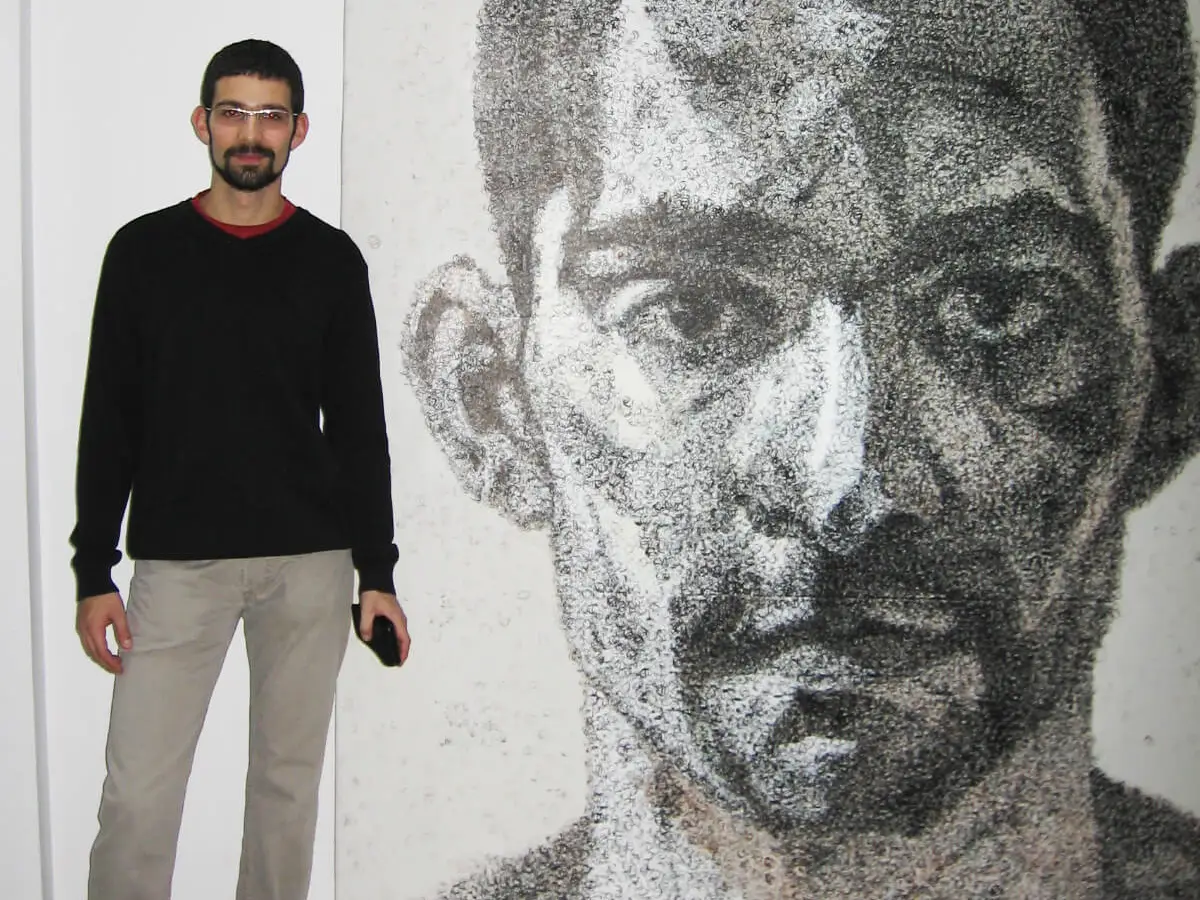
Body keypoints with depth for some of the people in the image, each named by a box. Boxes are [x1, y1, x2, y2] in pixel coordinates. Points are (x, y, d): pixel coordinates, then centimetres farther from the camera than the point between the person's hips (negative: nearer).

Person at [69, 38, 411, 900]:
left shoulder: (332, 260, 4)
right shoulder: (144, 250, 3)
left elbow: (359, 428, 6)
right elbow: (108, 423, 4)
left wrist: (378, 572, 2)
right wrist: (94, 573, -1)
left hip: (309, 564, 1)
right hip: (175, 563, 0)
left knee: (290, 779, 10)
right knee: (138, 795, -2)